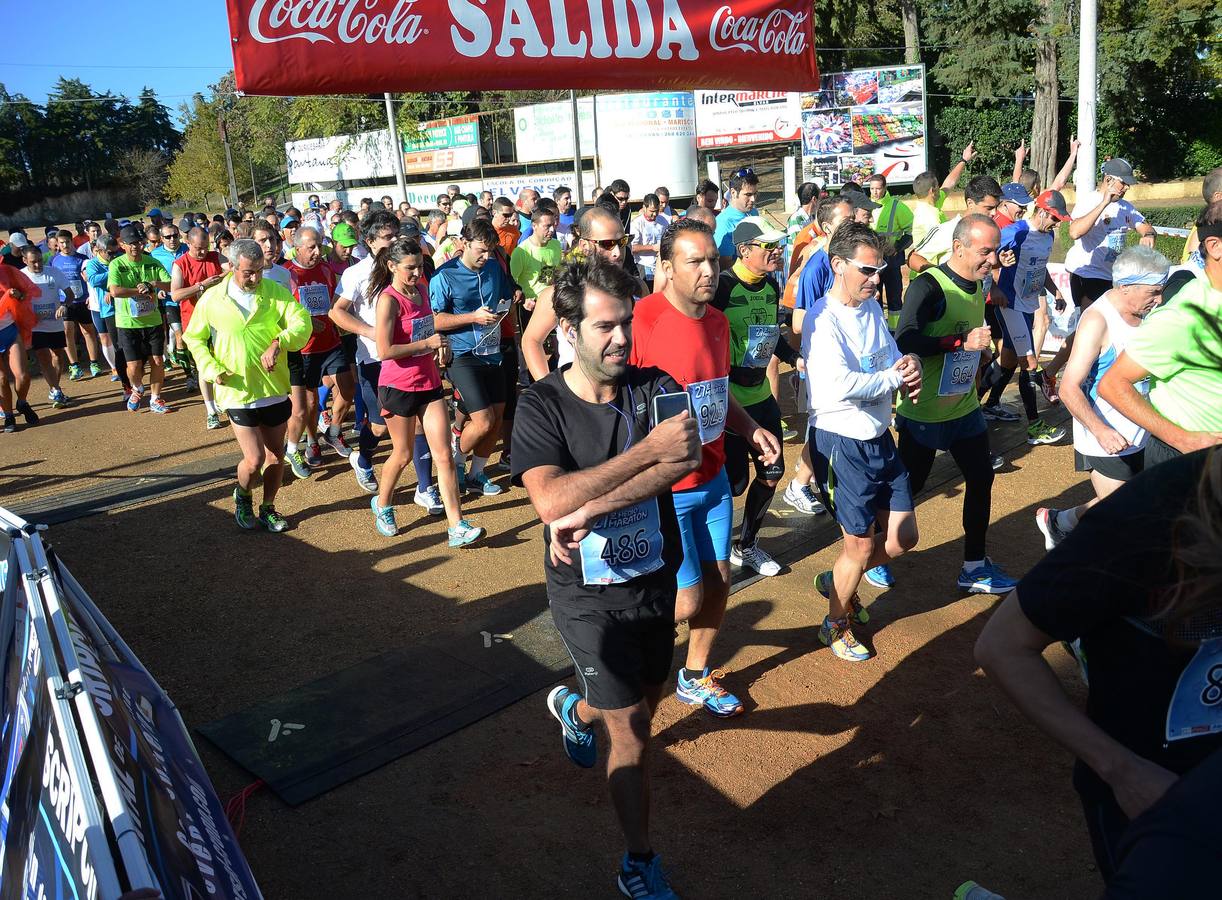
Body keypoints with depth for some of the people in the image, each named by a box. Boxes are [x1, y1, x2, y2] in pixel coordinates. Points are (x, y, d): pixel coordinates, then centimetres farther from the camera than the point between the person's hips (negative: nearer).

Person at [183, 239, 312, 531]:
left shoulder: (276, 292, -4)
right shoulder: (212, 299, -4)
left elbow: (303, 324, -16)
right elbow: (194, 338, 8)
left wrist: (278, 342, -33)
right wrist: (212, 369, -7)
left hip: (275, 389, 2)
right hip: (237, 393, -2)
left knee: (276, 455, 13)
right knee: (254, 460, -6)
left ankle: (268, 508, 35)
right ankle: (242, 497, 27)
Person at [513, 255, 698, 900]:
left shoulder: (653, 386, -8)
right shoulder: (541, 405, -15)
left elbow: (688, 457, -26)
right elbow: (551, 501, -29)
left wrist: (588, 509, -33)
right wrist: (649, 448, -32)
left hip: (655, 578, 4)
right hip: (588, 594, -4)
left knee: (648, 699, 23)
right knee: (632, 731, 1)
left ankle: (575, 708, 57)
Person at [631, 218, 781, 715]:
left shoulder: (717, 321, 5)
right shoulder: (643, 319, -20)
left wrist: (751, 429, 3)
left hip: (713, 478, 7)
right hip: (663, 489, -7)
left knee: (718, 582, 15)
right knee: (687, 599, 0)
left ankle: (697, 677, 38)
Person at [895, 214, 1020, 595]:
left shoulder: (978, 285, 6)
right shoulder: (928, 286, -20)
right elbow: (905, 341, -32)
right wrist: (962, 342, -33)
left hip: (965, 407, 8)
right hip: (924, 410, -8)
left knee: (981, 477, 9)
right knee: (909, 484, 5)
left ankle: (974, 566, 21)